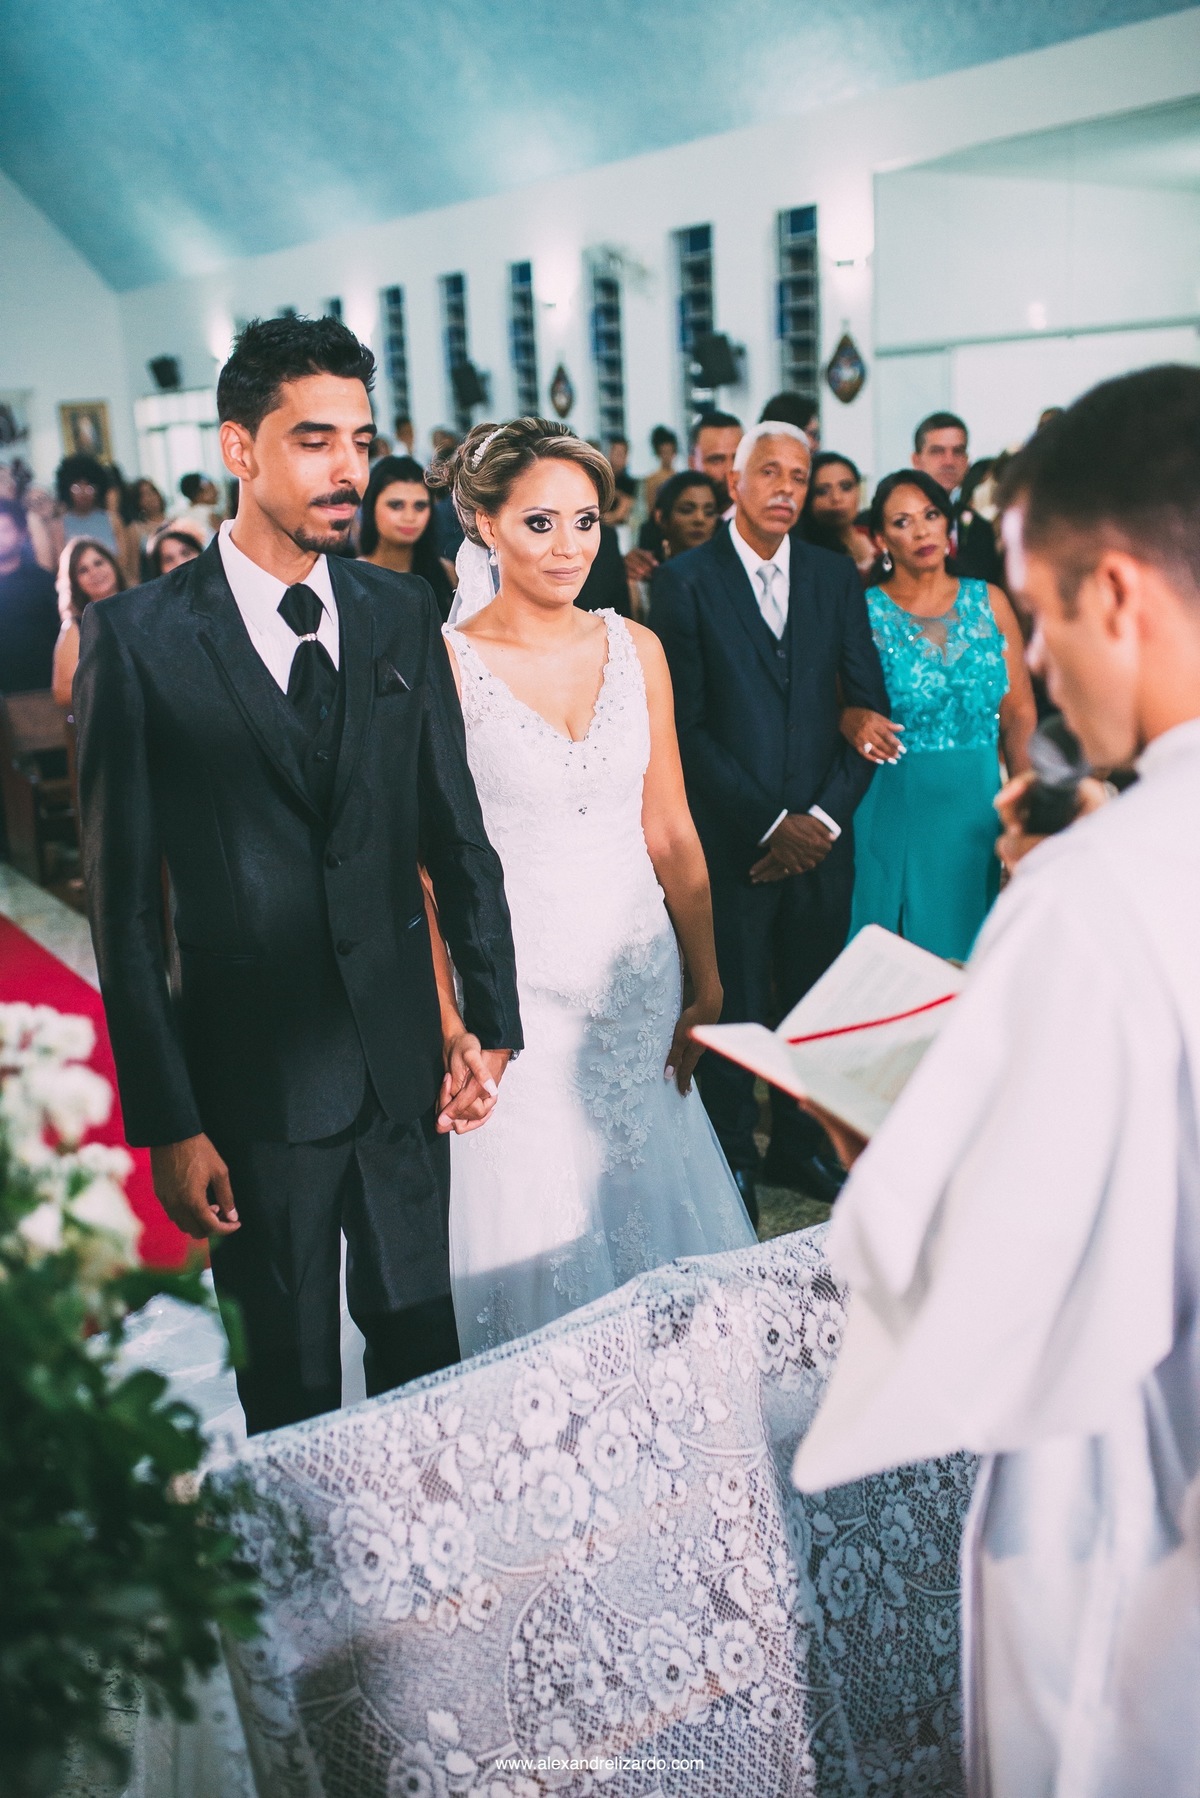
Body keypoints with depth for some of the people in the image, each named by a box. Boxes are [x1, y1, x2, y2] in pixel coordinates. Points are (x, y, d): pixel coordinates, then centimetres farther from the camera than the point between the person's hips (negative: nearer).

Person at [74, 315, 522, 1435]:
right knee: (290, 1389, 13)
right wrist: (167, 1124, -10)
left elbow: (456, 832, 7)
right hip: (254, 1077, -3)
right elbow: (123, 902, -9)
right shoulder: (137, 637, -9)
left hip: (406, 1059, 3)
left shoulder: (400, 615, 3)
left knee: (421, 1343, 18)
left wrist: (490, 1019, 4)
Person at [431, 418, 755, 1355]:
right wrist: (449, 1024, -11)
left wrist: (707, 985, 5)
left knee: (654, 1203, 14)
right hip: (515, 985, -4)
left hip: (639, 976, 4)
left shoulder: (635, 648, 5)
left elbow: (671, 831, 7)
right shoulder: (444, 662, -7)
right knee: (534, 1223, 5)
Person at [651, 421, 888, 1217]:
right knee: (734, 1006, 6)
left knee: (813, 1000, 11)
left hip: (821, 837, 3)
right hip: (732, 841, -3)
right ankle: (732, 1158, 24)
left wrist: (826, 815, -5)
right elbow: (686, 724, -9)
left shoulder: (836, 576, 9)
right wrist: (769, 821, -11)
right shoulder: (685, 580, -3)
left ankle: (801, 1145, 30)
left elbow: (869, 703, 6)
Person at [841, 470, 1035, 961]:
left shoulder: (989, 602, 3)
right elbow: (837, 706, 2)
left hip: (979, 804, 2)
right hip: (894, 805, -2)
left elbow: (1020, 712, 2)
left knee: (969, 941, 10)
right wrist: (853, 720, -21)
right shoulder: (863, 611, -2)